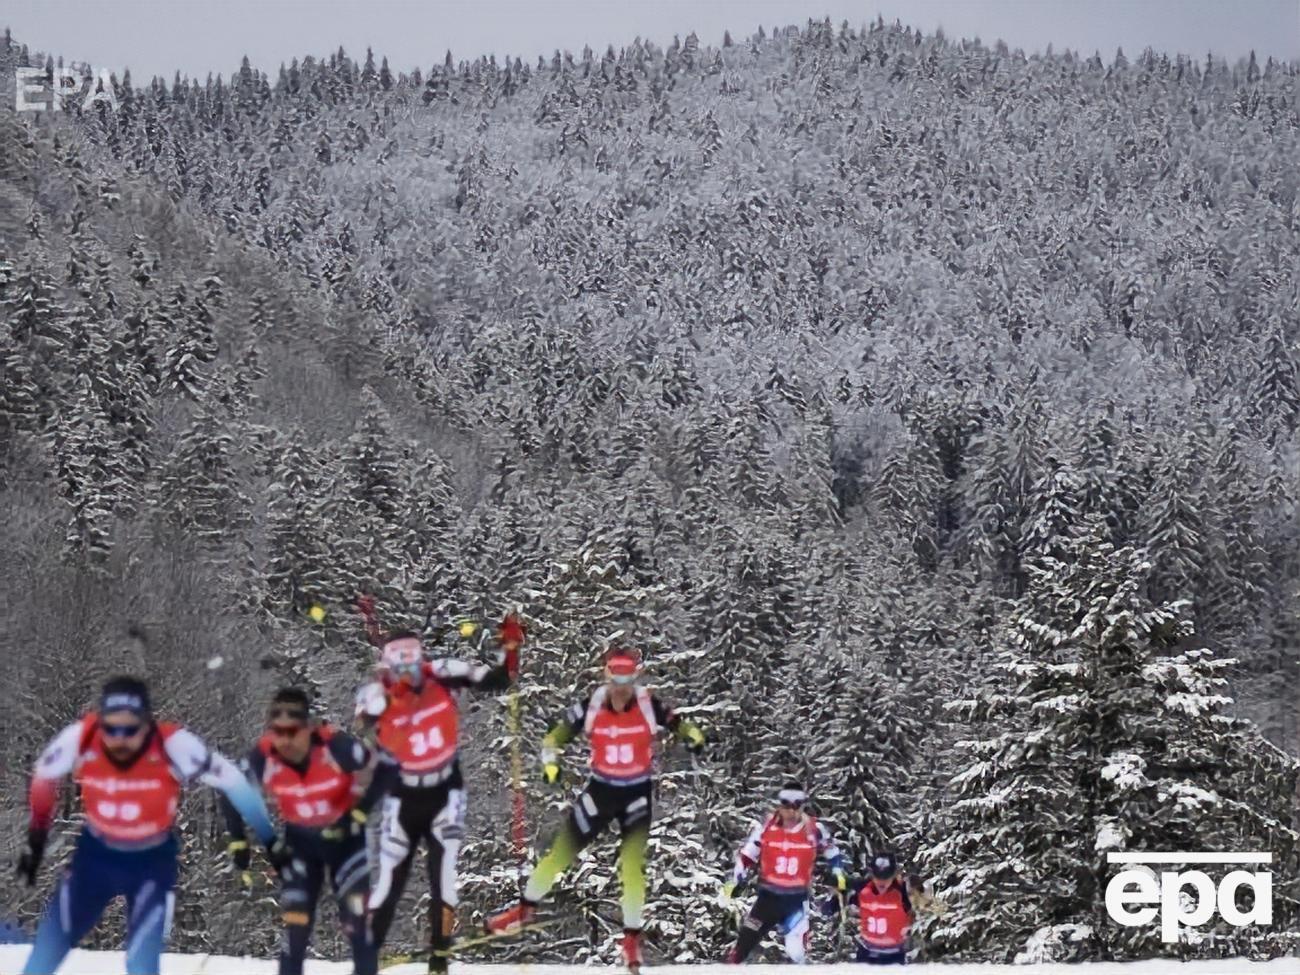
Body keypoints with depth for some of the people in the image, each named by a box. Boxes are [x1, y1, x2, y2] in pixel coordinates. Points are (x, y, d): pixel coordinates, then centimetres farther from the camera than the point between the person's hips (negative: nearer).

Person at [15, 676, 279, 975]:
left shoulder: (173, 744, -31)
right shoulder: (79, 739, -26)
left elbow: (233, 783, -20)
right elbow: (43, 781, -4)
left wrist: (271, 842, -11)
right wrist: (35, 843, 8)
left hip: (153, 860, -2)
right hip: (95, 854, 2)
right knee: (48, 948, 2)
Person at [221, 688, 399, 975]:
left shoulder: (335, 746, -32)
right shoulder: (263, 758, -25)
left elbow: (388, 768, -21)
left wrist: (360, 813, -23)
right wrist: (238, 842, -8)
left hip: (344, 836, -1)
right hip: (300, 841, 2)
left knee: (356, 917, -6)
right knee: (296, 922, -4)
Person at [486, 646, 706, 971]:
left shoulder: (649, 706, -15)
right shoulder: (591, 707, -12)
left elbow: (678, 724, -7)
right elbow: (556, 735, -1)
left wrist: (694, 737, -29)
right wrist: (550, 762, -18)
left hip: (637, 794, -2)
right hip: (600, 789, 2)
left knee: (632, 864, -13)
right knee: (561, 852, 5)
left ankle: (632, 938, 4)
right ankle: (525, 909, 28)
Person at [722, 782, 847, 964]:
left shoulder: (814, 830, -6)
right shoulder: (766, 827, -6)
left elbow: (832, 852, 12)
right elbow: (747, 856, 3)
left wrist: (838, 875, 3)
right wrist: (736, 881, -3)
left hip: (797, 900, -1)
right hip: (768, 896, 1)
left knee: (796, 955, -7)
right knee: (744, 943, 1)